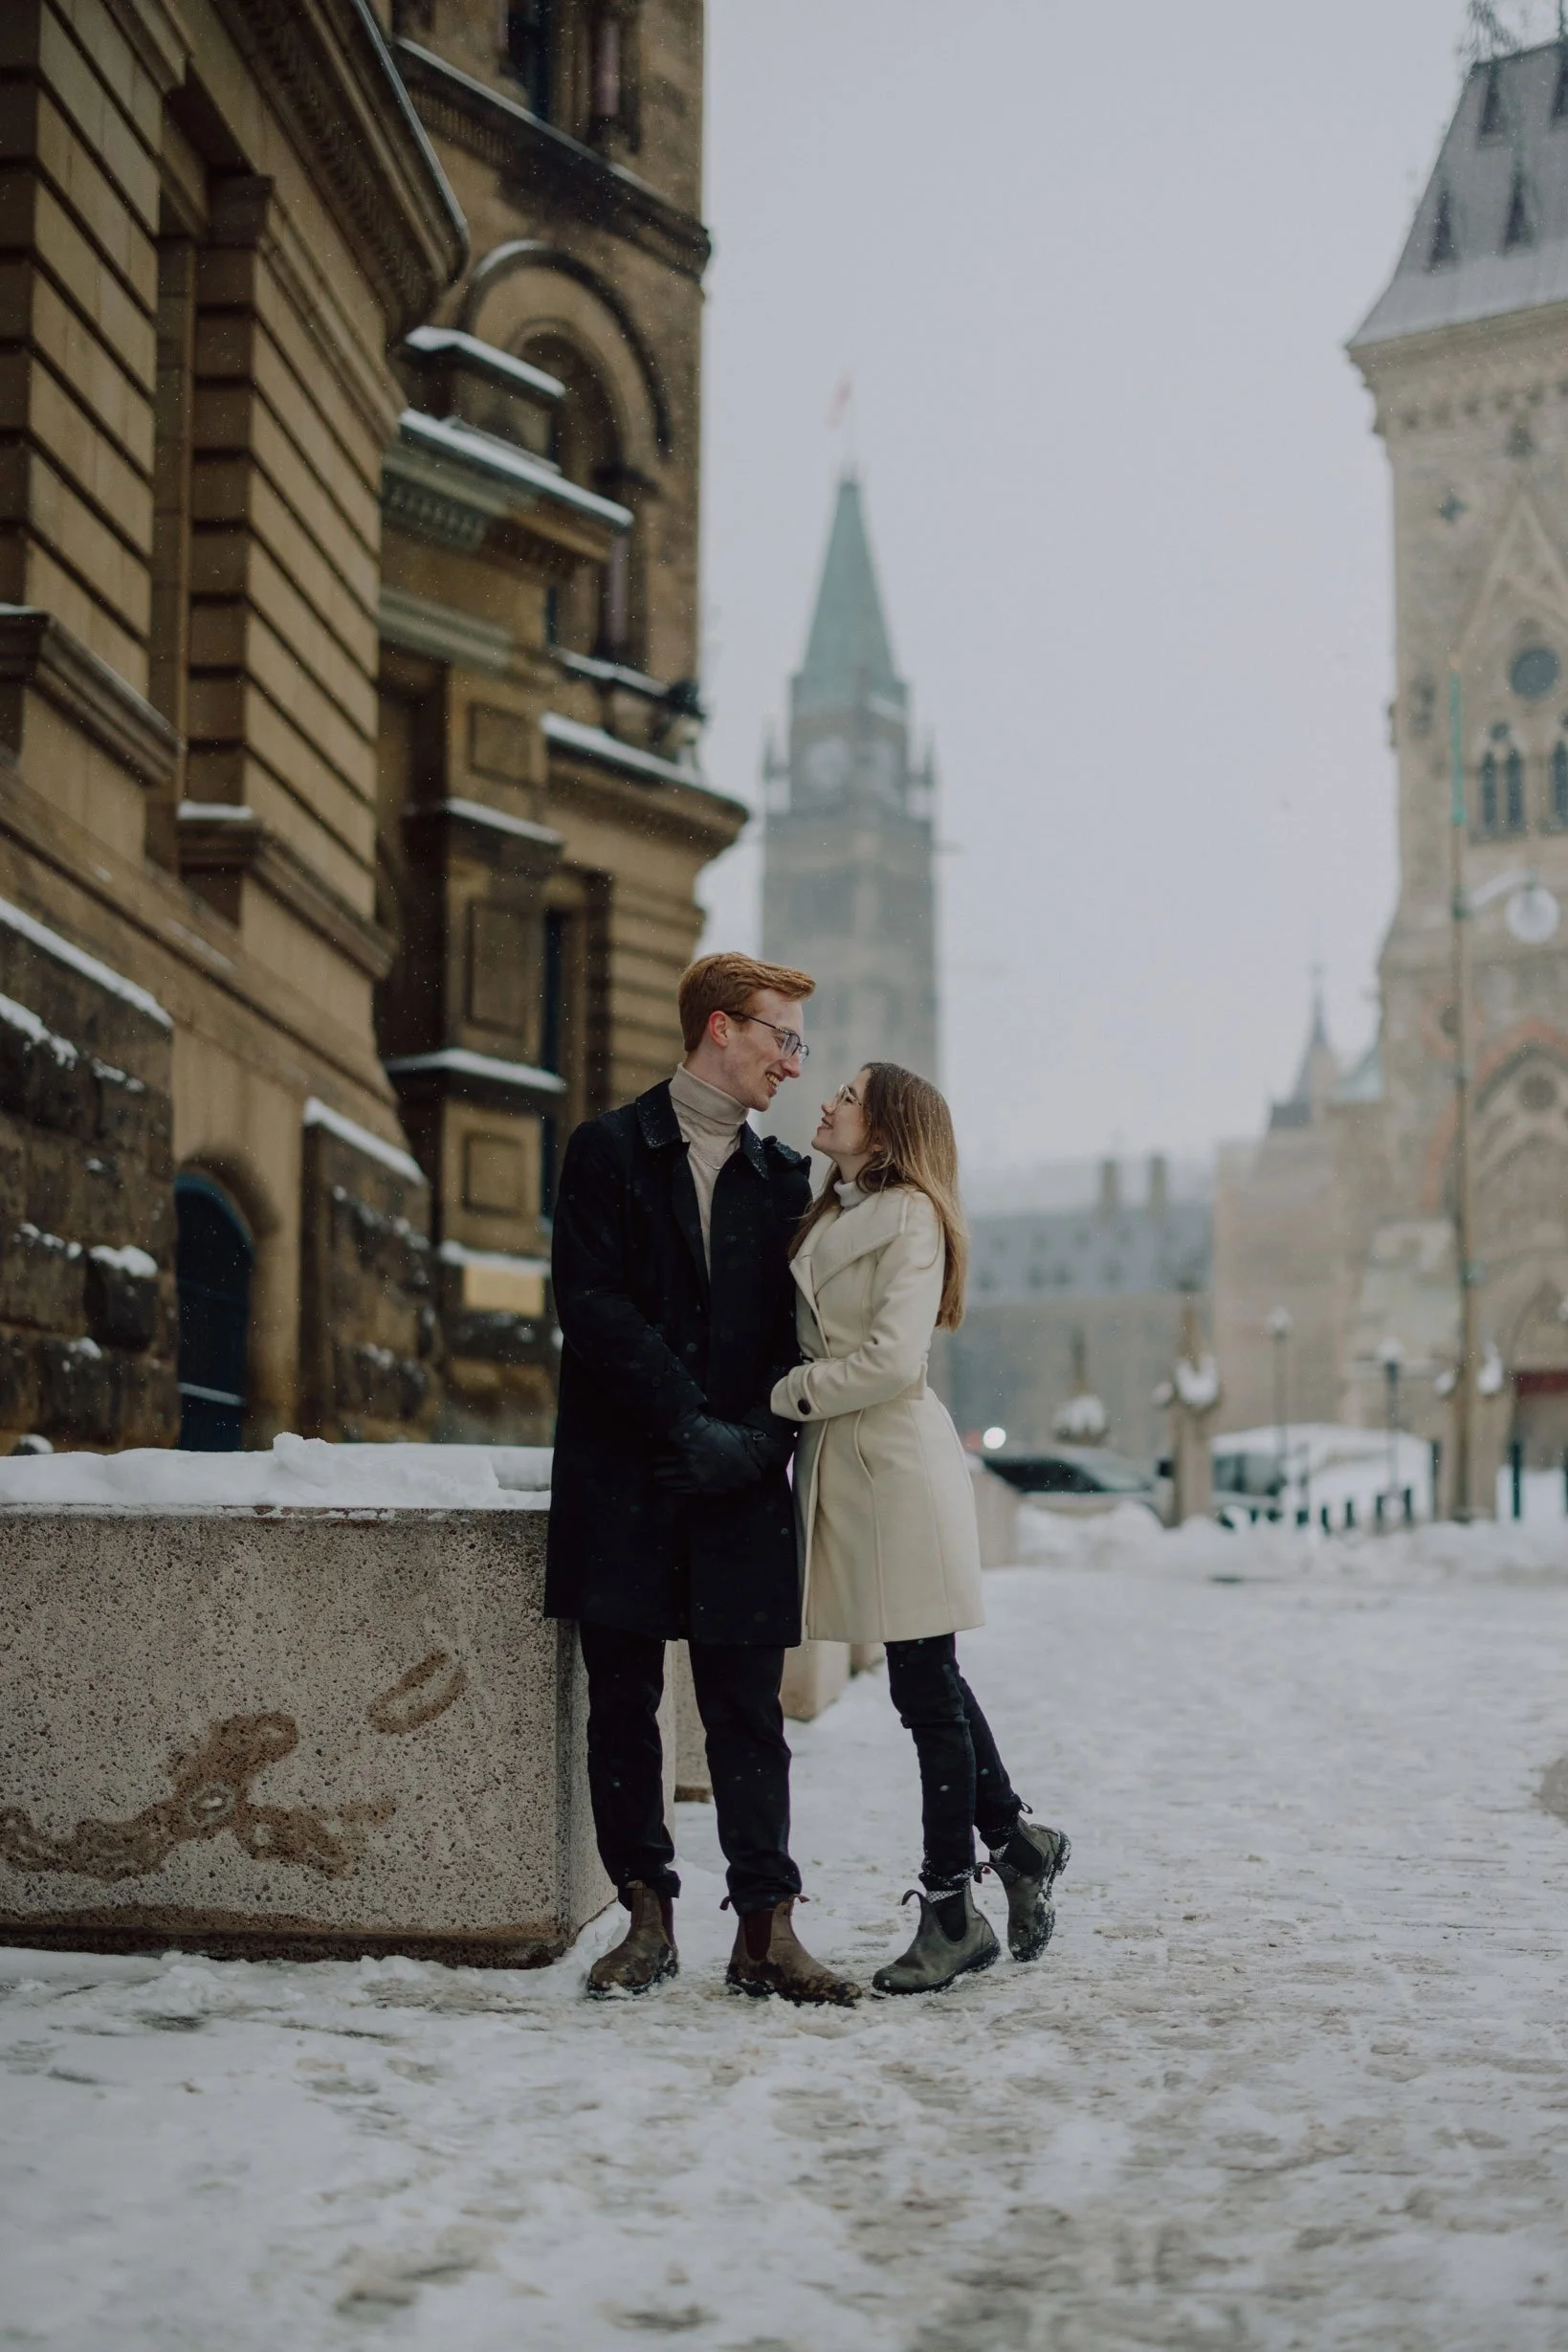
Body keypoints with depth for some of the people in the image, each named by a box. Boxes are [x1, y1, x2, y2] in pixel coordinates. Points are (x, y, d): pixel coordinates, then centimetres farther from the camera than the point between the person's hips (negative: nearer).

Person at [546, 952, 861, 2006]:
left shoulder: (785, 1176, 13)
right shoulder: (609, 1151, 2)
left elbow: (797, 1332, 9)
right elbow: (594, 1306, -7)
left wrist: (757, 1441, -9)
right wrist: (691, 1425, -14)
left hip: (741, 1486, 2)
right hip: (622, 1481, -2)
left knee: (748, 1710, 1)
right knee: (623, 1703, 3)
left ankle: (767, 1930, 5)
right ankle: (649, 1918, 13)